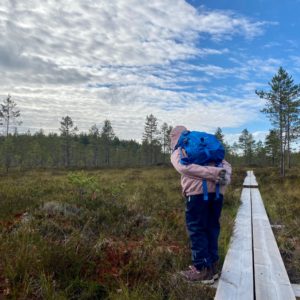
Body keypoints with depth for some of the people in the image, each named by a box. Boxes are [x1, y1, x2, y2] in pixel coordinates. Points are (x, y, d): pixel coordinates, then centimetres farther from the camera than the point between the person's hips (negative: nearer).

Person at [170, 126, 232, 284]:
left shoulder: (177, 153, 13)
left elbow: (184, 167, -11)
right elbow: (226, 165, 18)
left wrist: (214, 174, -14)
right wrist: (224, 178, -2)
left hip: (198, 191, -6)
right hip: (217, 190, 6)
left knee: (196, 229, 4)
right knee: (211, 227, 15)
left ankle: (203, 270, 9)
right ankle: (212, 267, 24)